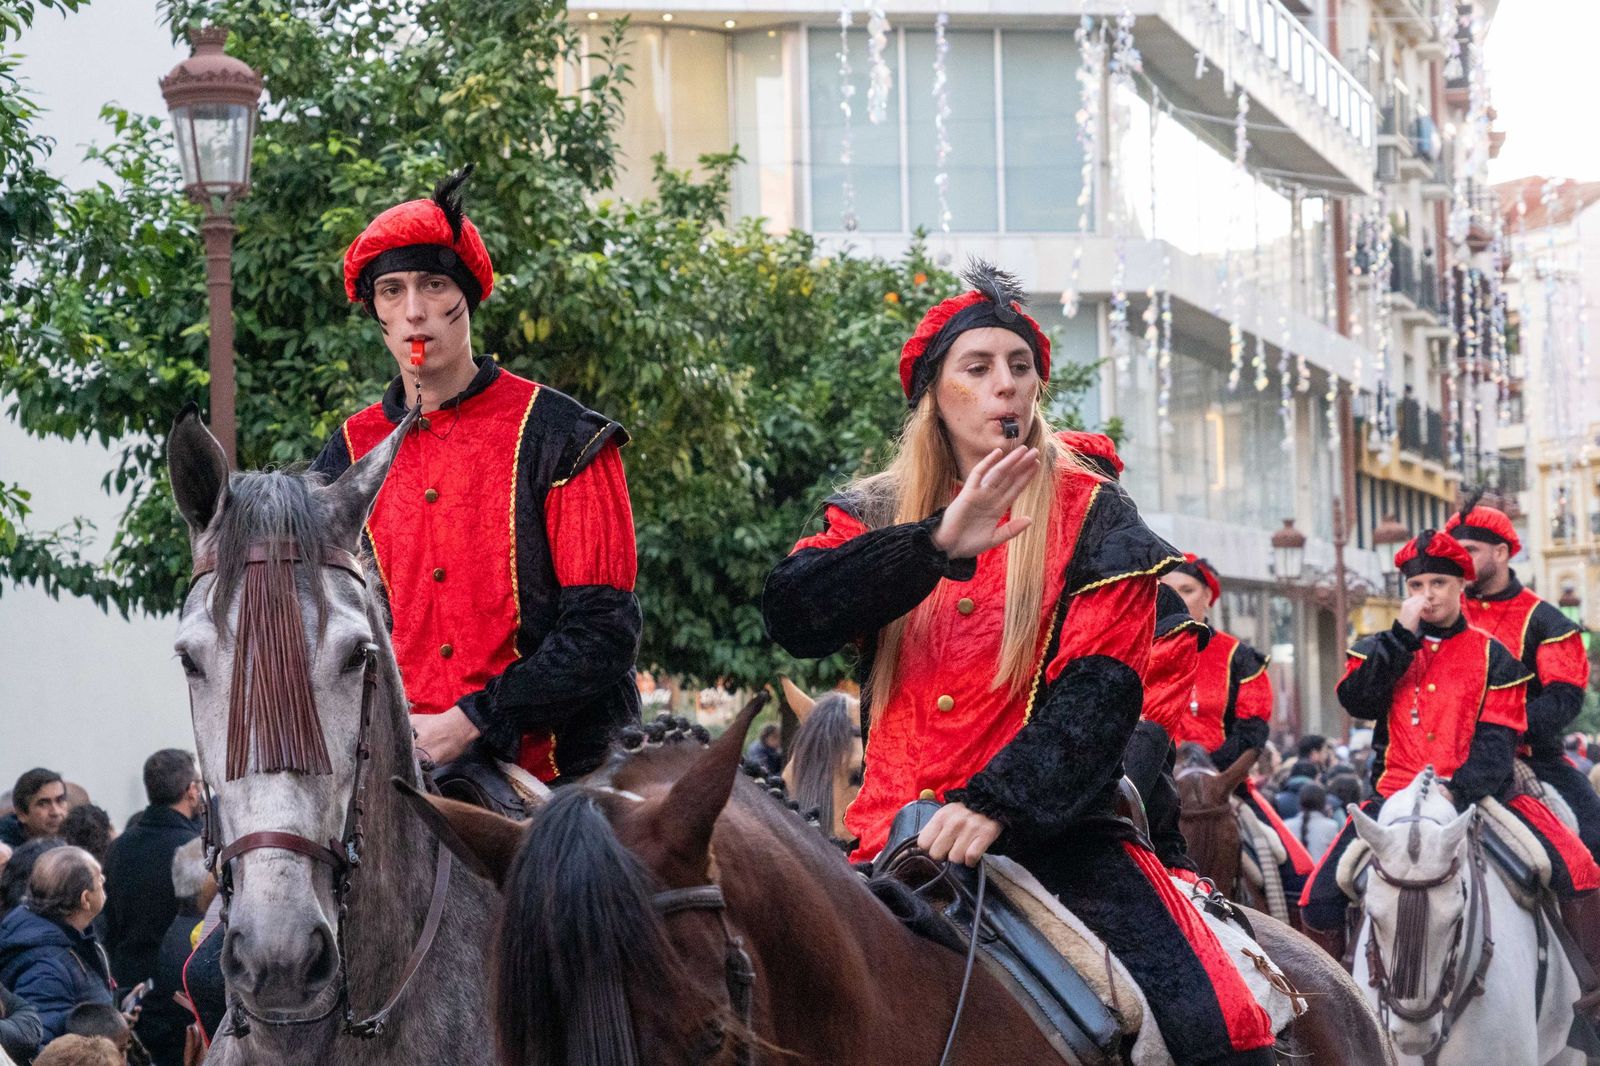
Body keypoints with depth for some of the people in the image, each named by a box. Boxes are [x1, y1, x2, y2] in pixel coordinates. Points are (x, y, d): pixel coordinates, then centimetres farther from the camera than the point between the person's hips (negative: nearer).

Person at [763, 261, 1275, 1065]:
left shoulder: (1092, 517, 8)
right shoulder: (875, 516, 14)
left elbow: (1098, 693, -6)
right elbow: (791, 615, -6)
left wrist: (993, 803, -22)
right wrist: (936, 546, -20)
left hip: (1053, 836, -2)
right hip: (899, 842, 2)